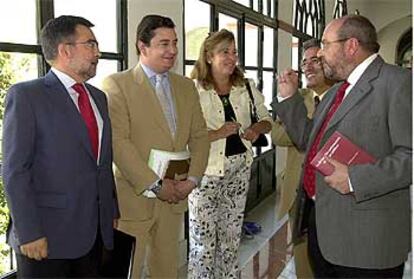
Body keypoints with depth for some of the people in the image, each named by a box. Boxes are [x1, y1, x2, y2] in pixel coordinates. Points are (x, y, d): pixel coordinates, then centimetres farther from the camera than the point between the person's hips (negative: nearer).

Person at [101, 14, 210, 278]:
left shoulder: (186, 86, 11)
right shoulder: (117, 84, -8)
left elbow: (200, 136, 10)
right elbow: (117, 141, -16)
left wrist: (191, 180, -4)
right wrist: (155, 185, -16)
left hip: (174, 197, 5)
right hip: (133, 197, -5)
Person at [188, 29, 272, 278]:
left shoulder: (246, 87, 6)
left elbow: (266, 119, 15)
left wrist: (257, 129, -5)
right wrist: (219, 133, -20)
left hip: (239, 168, 5)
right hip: (206, 171, -5)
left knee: (232, 236, 15)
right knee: (203, 240, 1)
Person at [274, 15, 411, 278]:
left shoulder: (398, 82, -13)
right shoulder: (336, 91, 16)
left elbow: (409, 154, -21)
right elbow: (309, 141, 21)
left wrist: (355, 179, -25)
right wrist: (290, 98, 15)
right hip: (320, 220, 9)